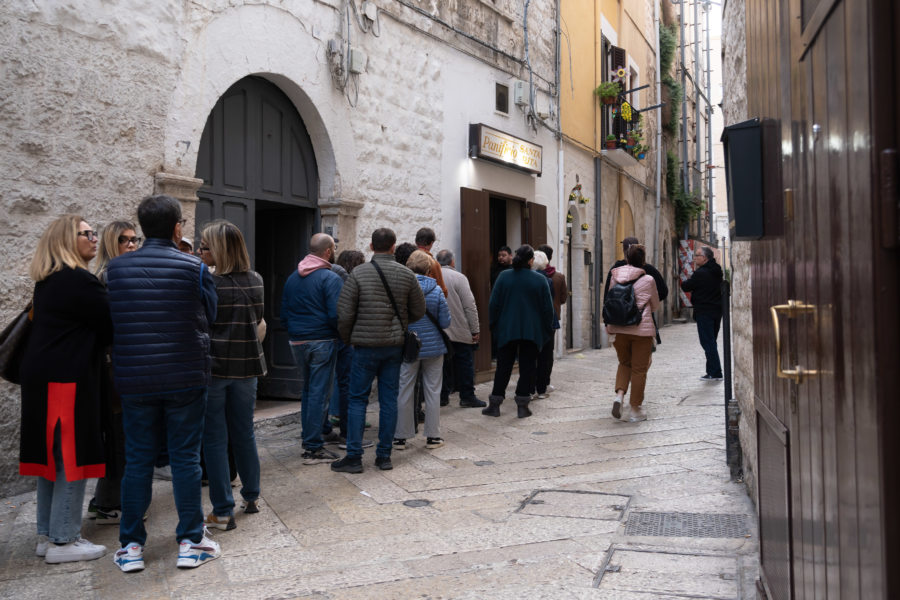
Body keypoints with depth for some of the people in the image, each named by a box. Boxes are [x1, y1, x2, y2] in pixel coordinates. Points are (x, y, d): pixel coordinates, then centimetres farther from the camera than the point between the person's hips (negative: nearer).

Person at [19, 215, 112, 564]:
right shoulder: (80, 281, -15)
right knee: (72, 458, -2)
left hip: (43, 378, 10)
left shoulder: (47, 282, 15)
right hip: (68, 380, -10)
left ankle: (47, 535, 24)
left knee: (53, 457, 15)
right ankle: (63, 542, 5)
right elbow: (111, 326, -12)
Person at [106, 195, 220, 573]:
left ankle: (131, 546, 17)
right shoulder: (194, 268, -8)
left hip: (134, 381, 2)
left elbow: (111, 321, 8)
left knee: (137, 460, 11)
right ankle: (190, 542, 14)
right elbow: (209, 317, 0)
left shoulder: (116, 268, 0)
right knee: (185, 459, 7)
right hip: (186, 380, -2)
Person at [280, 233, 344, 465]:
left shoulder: (292, 277, 11)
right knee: (320, 393, -2)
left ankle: (308, 439, 24)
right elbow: (336, 314, -19)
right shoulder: (330, 278, -12)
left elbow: (283, 313, 13)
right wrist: (343, 333, -2)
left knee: (308, 390, 19)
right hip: (323, 342, -7)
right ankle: (313, 448, 1)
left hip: (297, 342, 7)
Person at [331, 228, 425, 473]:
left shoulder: (358, 274, -8)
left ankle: (354, 456, 4)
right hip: (395, 345, 3)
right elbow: (419, 311, 6)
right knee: (389, 400, 9)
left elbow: (345, 313, -8)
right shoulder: (406, 274, 0)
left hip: (366, 345, -3)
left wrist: (347, 338, 8)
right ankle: (384, 455, 14)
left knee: (358, 399, 4)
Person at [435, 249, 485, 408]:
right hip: (460, 332, -4)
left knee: (443, 364, 11)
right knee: (465, 364, 5)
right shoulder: (459, 277, -9)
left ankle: (442, 395, 15)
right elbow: (470, 306, -11)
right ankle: (467, 397, 8)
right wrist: (475, 330, -5)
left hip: (438, 333, 4)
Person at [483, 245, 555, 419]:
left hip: (507, 331, 1)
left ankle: (495, 404, 11)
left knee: (503, 367, 9)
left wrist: (493, 326, 11)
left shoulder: (504, 276, -3)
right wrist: (547, 329, 11)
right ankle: (522, 405, 5)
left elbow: (494, 304, -1)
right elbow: (548, 307, -1)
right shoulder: (540, 280, -5)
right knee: (527, 368, 6)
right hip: (532, 332, -1)